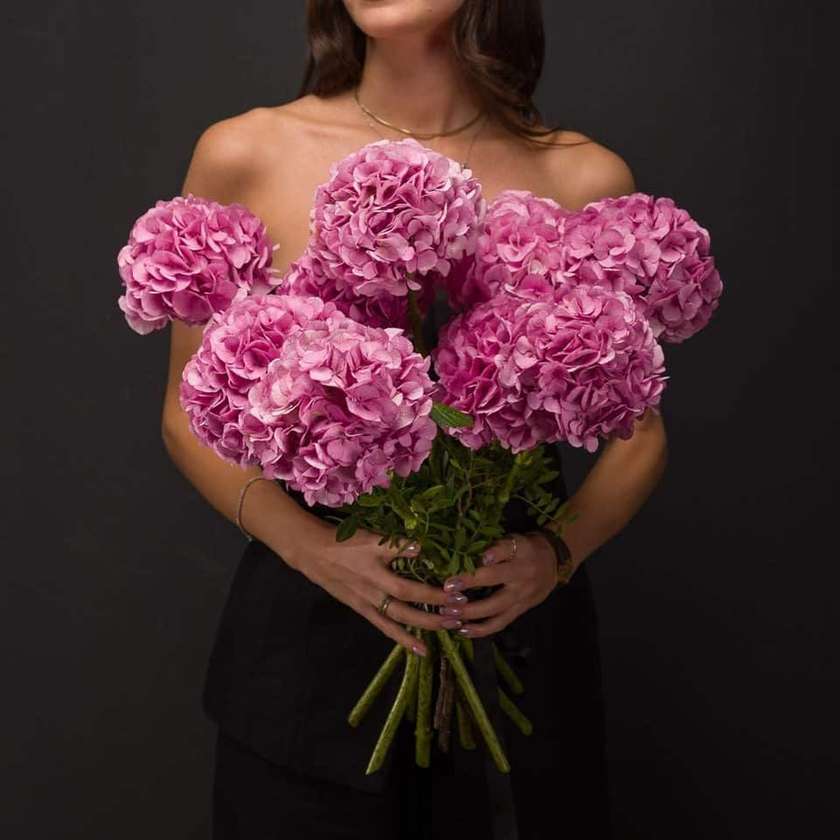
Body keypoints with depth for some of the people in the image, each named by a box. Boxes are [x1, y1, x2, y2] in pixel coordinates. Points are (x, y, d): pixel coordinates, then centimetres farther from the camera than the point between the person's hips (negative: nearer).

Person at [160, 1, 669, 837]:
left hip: (516, 628, 1)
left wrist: (559, 549, -14)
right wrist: (313, 547, -15)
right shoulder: (245, 157, -6)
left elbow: (637, 431, 5)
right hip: (307, 637, 0)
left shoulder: (586, 180, -5)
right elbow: (190, 415, 1)